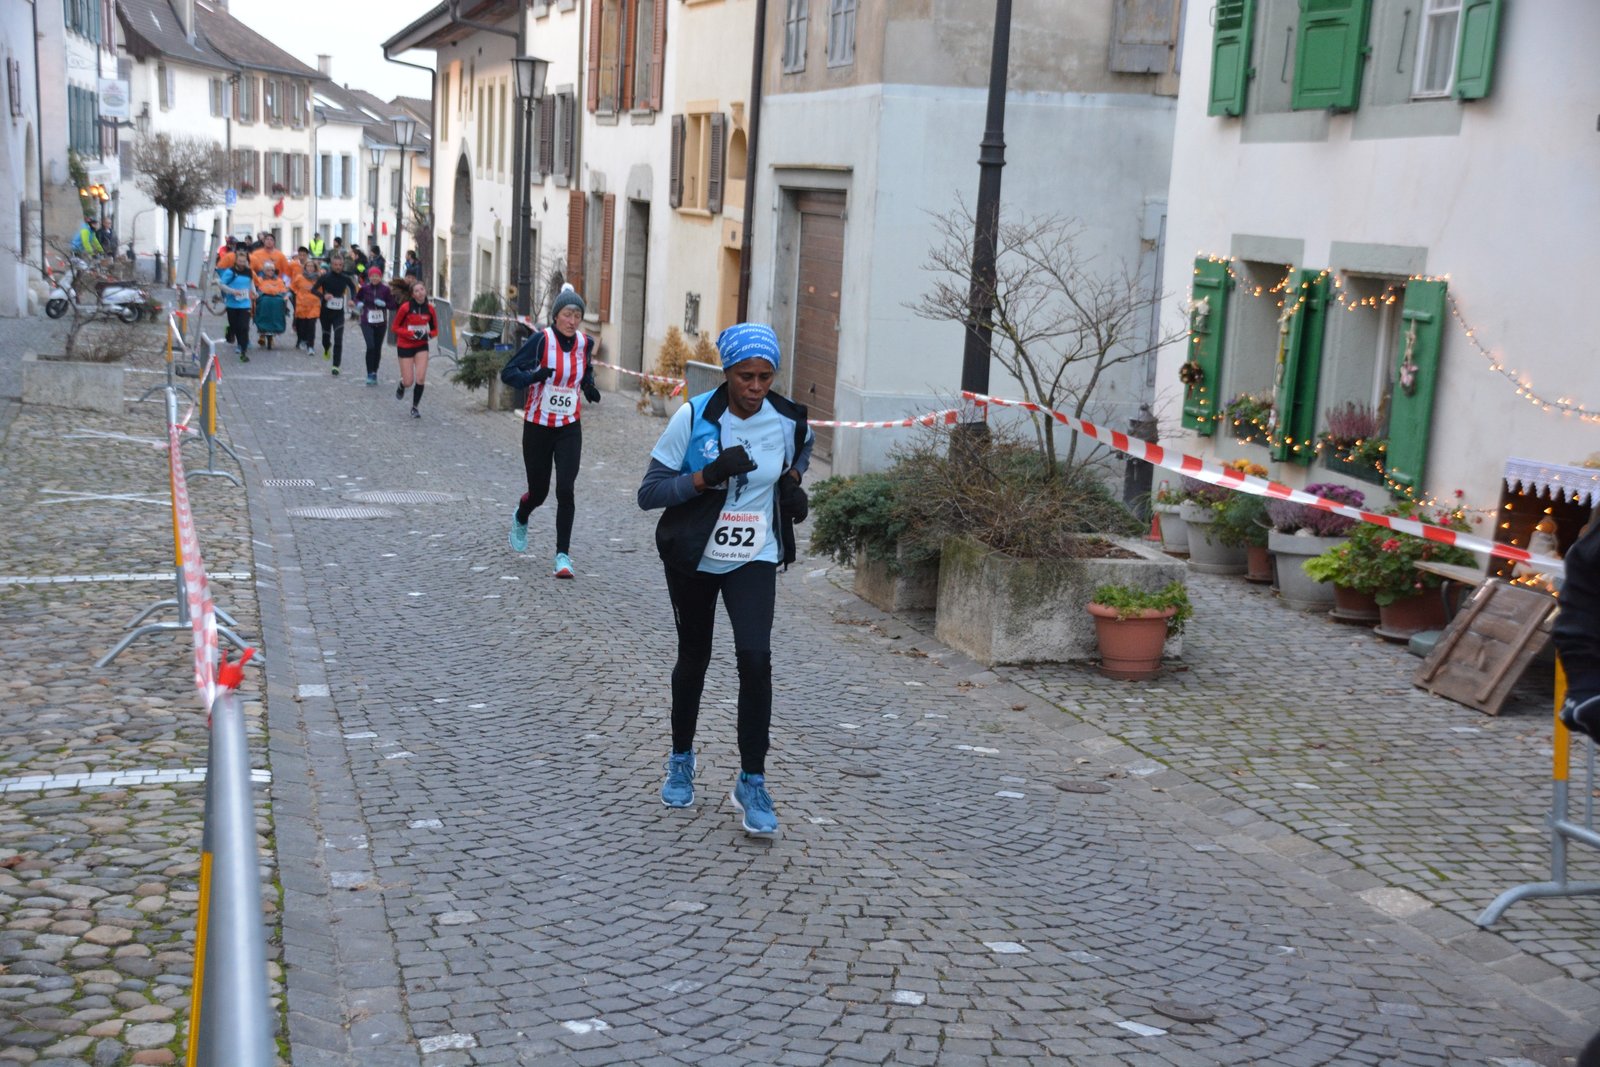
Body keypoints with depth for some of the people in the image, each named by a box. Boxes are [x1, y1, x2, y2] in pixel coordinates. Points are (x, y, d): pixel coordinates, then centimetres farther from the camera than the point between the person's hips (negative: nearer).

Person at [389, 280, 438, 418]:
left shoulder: (429, 309, -3)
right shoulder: (405, 308, -14)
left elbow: (435, 330, 9)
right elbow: (394, 328, -8)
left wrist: (427, 334, -14)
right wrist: (412, 334, -19)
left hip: (421, 346, 3)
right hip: (405, 346, -2)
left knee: (421, 378, -12)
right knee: (408, 382, -3)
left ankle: (414, 408, 6)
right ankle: (401, 386, 36)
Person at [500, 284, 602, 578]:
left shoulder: (585, 343, 0)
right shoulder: (541, 340, -14)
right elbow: (508, 372, -13)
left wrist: (590, 387, 2)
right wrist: (533, 376, -33)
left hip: (570, 428, 2)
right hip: (537, 427, -2)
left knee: (565, 490, -12)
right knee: (539, 492, 9)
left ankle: (563, 555, -6)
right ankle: (520, 519, 45)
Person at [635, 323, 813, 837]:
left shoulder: (788, 420, -8)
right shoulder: (693, 417, -16)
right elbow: (648, 493, -15)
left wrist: (792, 480, -1)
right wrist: (708, 476, -29)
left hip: (754, 559, 1)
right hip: (693, 558, 0)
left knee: (755, 657, -17)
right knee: (694, 658, 14)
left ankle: (752, 781, -4)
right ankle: (681, 761, 38)